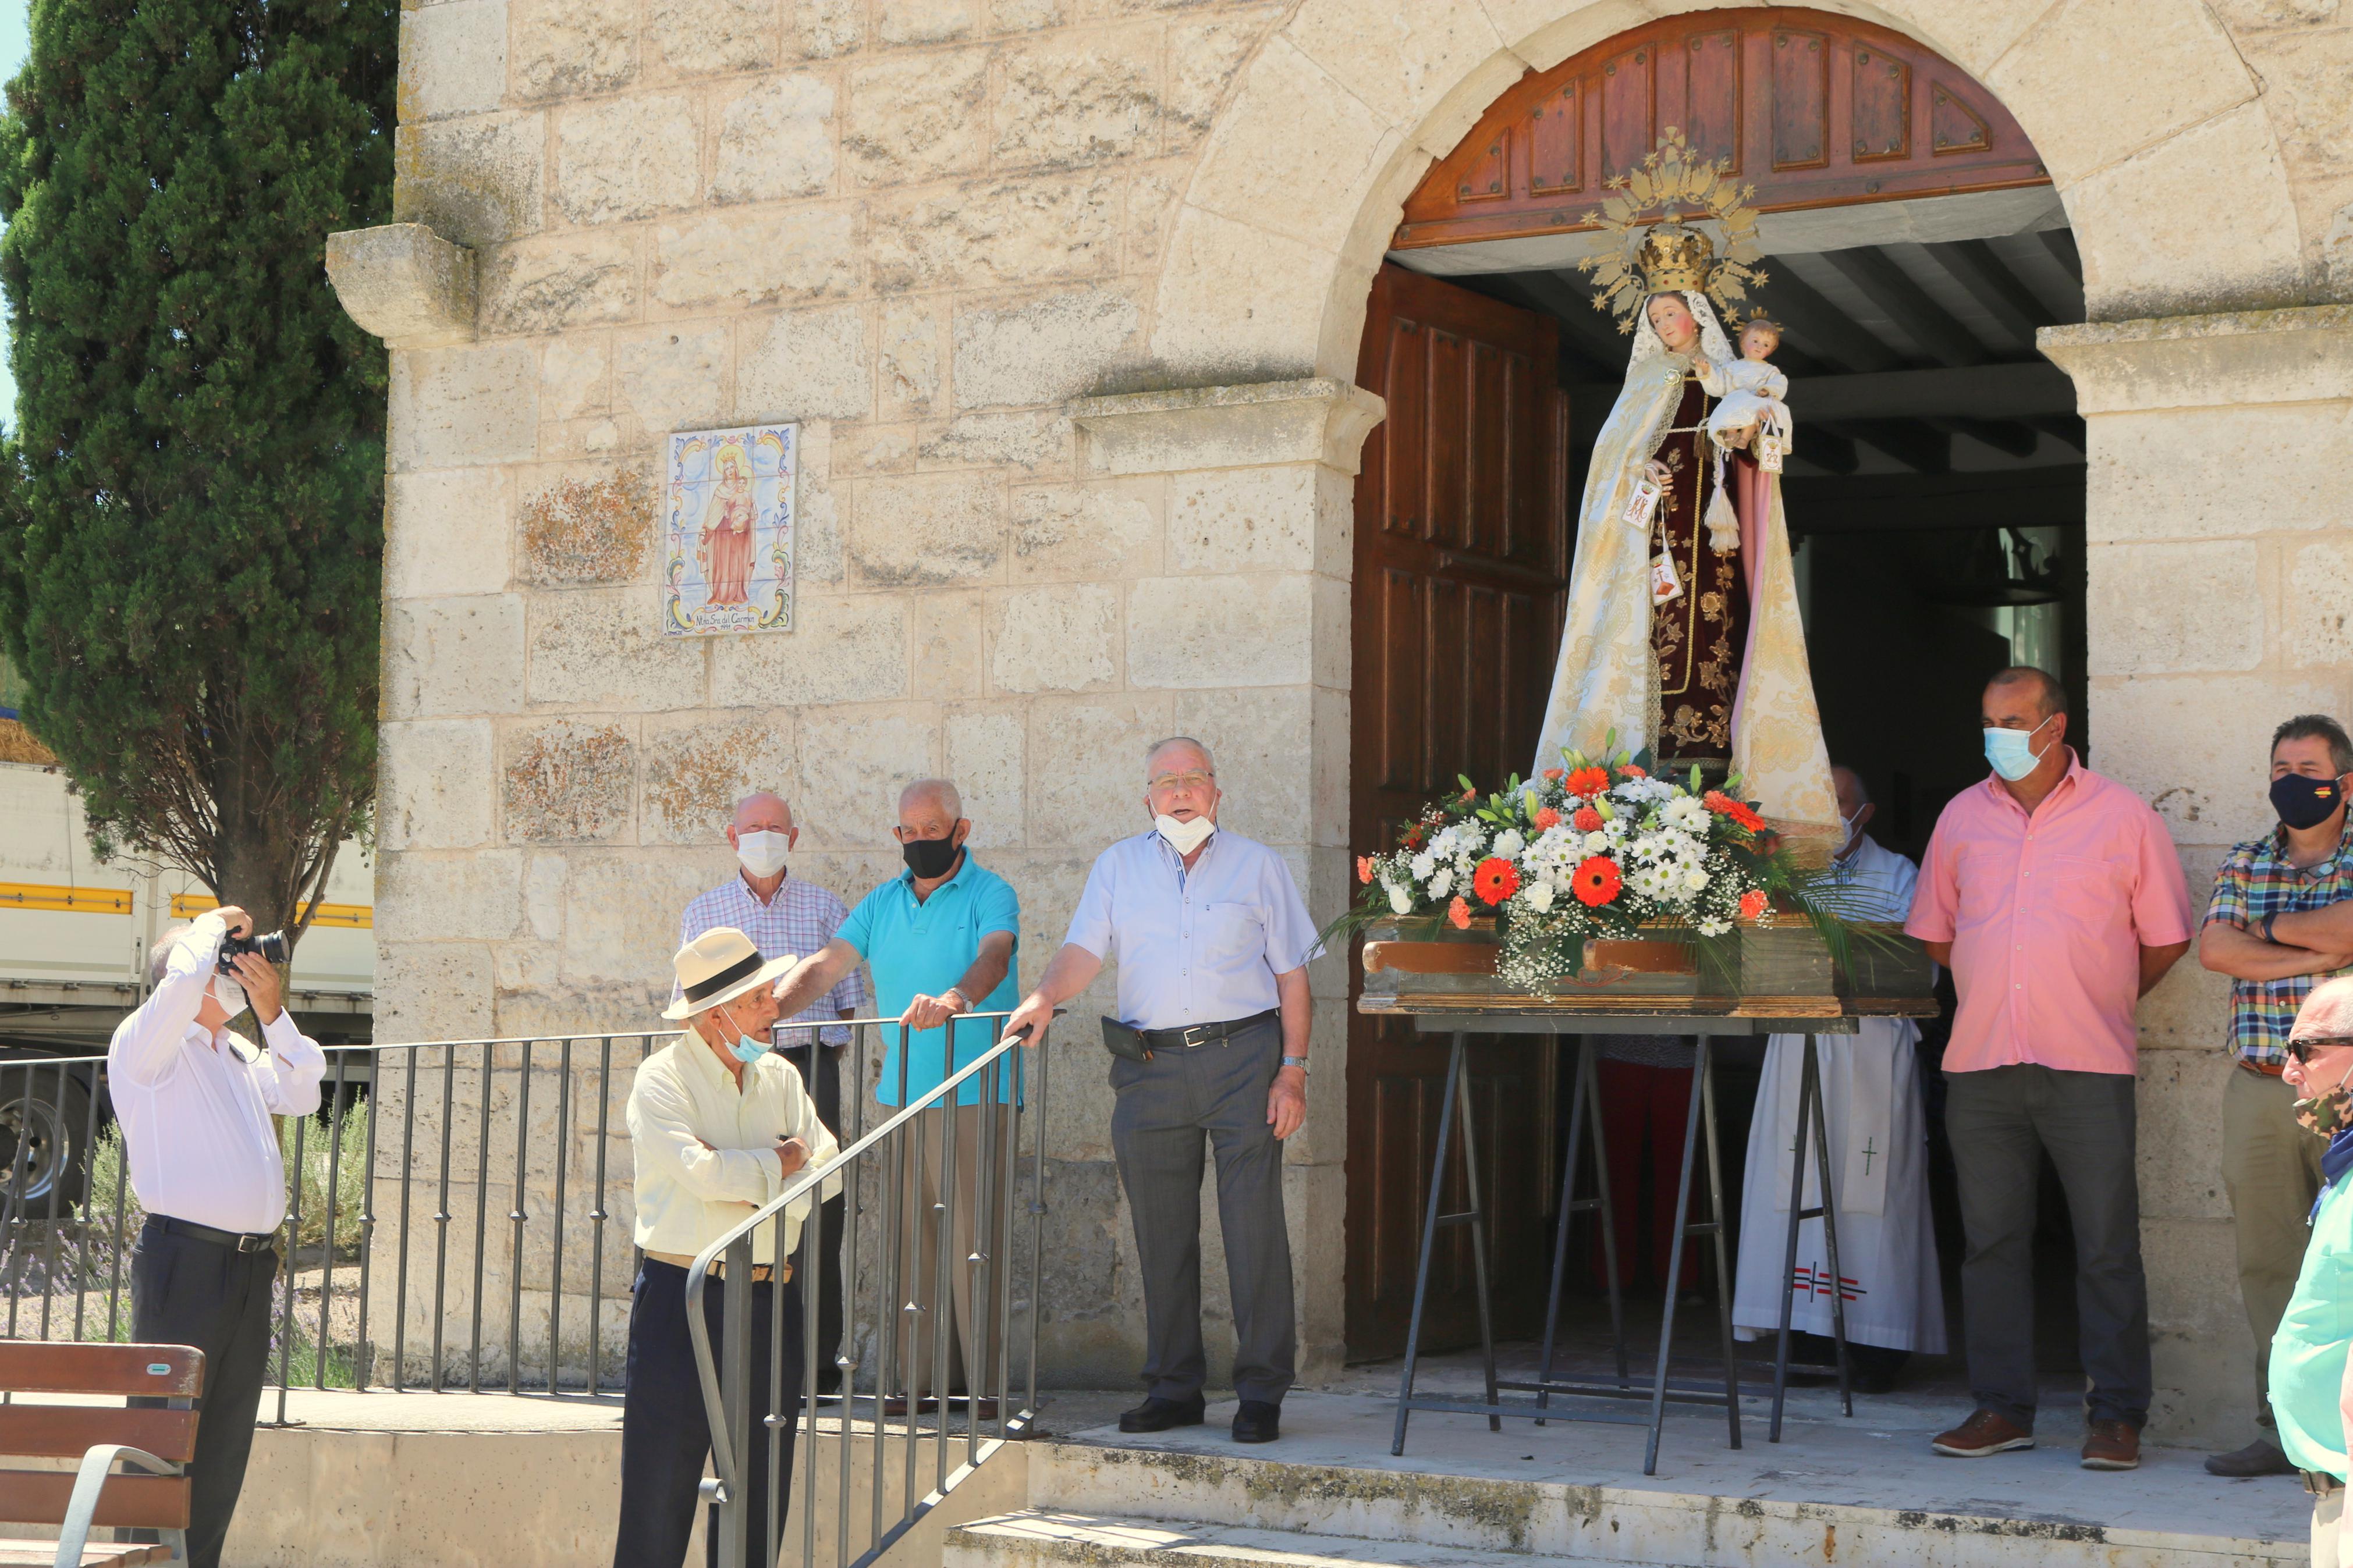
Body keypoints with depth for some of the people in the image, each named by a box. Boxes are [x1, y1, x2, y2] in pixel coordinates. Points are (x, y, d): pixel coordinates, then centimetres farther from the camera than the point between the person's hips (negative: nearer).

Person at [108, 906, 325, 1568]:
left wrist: (273, 1013, 6)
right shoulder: (148, 1043, -3)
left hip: (251, 1265, 8)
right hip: (185, 1260, -8)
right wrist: (213, 924, -3)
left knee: (227, 1441, 9)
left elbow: (302, 1096, 12)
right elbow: (182, 980, -21)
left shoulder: (241, 1055, 21)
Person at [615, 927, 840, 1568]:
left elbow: (826, 1172, 1)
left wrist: (733, 1173, -11)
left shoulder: (781, 1077, 13)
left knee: (762, 1485, 7)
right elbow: (701, 1173, -18)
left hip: (770, 1299, 5)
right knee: (660, 1483, -3)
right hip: (682, 1296, -5)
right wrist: (778, 1163, -4)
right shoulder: (663, 1078, -4)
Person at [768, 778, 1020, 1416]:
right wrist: (766, 1010, -11)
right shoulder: (882, 903, 15)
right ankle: (919, 1379, 8)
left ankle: (981, 1380, -5)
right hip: (901, 1090, 5)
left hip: (976, 1093, -5)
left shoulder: (990, 894, -3)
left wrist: (954, 999, -44)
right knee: (911, 1237, 4)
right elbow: (825, 966, 7)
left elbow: (994, 957, -22)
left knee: (971, 1237, -8)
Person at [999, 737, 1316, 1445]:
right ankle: (1174, 1387, 15)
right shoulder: (1119, 867, 13)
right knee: (1161, 1233, 6)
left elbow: (1292, 976, 6)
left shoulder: (1258, 866, 8)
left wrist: (1293, 1069, -2)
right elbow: (1084, 950, 2)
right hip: (1150, 1063, 2)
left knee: (1254, 1228, -5)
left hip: (1241, 1057, -2)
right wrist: (1046, 996, -19)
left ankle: (1261, 1392, 2)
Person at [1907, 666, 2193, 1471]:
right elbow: (1933, 933, 20)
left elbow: (2166, 937, 8)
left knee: (2107, 1247, -2)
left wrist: (2098, 1005, 12)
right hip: (1980, 1067, 3)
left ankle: (2116, 1414, 6)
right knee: (1992, 1240, 6)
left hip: (2088, 1069, -3)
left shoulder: (2122, 816, 2)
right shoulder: (1962, 816, 11)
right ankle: (2002, 1408, 13)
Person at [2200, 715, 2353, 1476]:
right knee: (2267, 1262, 5)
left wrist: (2269, 933, -5)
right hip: (2258, 1092, 4)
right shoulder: (2243, 865, 13)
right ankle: (2285, 1427, 11)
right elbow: (2215, 949, -3)